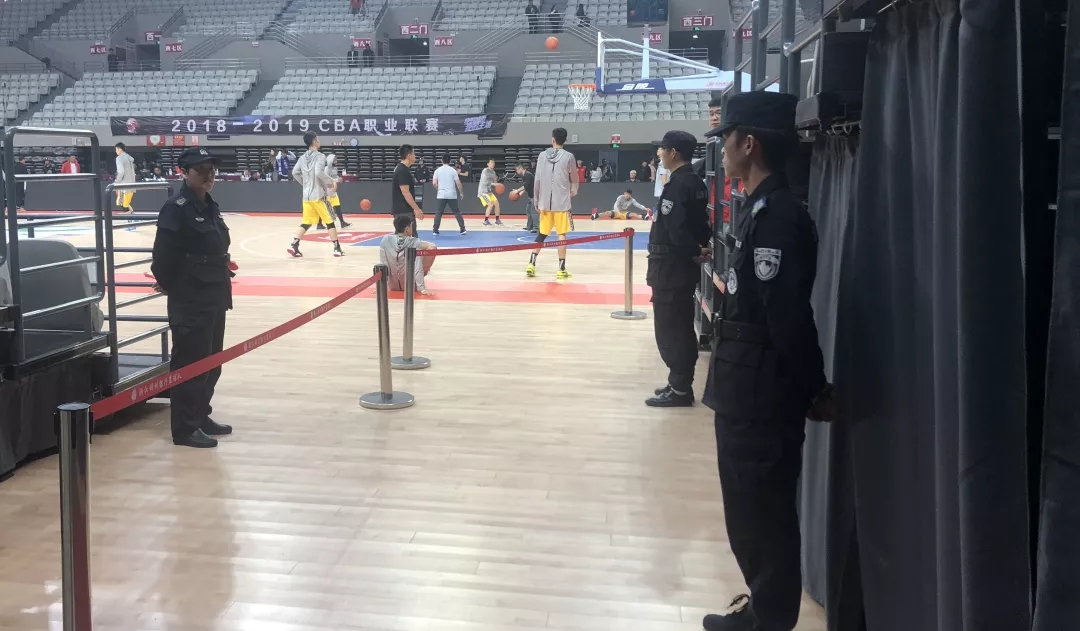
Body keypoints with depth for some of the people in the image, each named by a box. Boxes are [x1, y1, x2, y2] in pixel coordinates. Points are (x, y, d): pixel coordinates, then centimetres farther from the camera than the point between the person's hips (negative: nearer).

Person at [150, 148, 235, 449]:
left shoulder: (210, 206, 12)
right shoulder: (176, 208, -16)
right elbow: (163, 255, -18)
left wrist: (223, 271, 11)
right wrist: (168, 285, -6)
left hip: (215, 296, 9)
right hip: (190, 300, -9)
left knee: (212, 362, 16)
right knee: (189, 363, -2)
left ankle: (201, 416, 29)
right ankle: (185, 429, 6)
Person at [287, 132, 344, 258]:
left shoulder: (303, 157, 10)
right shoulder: (320, 156, -11)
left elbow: (295, 173, 12)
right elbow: (318, 172, -24)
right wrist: (331, 181, -10)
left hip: (306, 195, 6)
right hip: (319, 195, -6)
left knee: (306, 222, 11)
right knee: (330, 221, 3)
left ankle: (294, 246, -2)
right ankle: (337, 249, 4)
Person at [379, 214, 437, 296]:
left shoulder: (386, 240, -12)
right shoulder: (415, 243, -19)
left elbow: (383, 265, -10)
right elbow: (418, 267, -22)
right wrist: (422, 288, -21)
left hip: (393, 286, 4)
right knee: (432, 247, 6)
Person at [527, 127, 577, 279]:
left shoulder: (543, 155, 2)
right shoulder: (568, 156, -4)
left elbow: (537, 180, 1)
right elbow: (574, 178, 6)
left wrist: (536, 199, 9)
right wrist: (574, 190, 27)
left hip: (545, 202, 3)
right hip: (562, 202, -3)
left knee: (542, 234, 13)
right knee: (561, 234, 1)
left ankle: (531, 264, 5)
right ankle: (561, 269, -1)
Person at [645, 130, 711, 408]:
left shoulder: (677, 186, -18)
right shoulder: (696, 183, 12)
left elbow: (676, 229, -26)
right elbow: (702, 223, 15)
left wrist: (694, 253, -13)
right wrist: (699, 249, 3)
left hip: (671, 266, -10)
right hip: (683, 265, 10)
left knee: (670, 328, -3)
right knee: (681, 327, 15)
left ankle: (680, 389, 3)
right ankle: (680, 383, 24)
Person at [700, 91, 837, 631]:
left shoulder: (777, 214, -20)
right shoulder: (760, 209, 12)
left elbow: (789, 315, -22)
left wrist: (814, 388, -13)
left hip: (763, 396, -10)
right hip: (745, 392, 10)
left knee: (764, 516, 4)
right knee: (749, 512, 20)